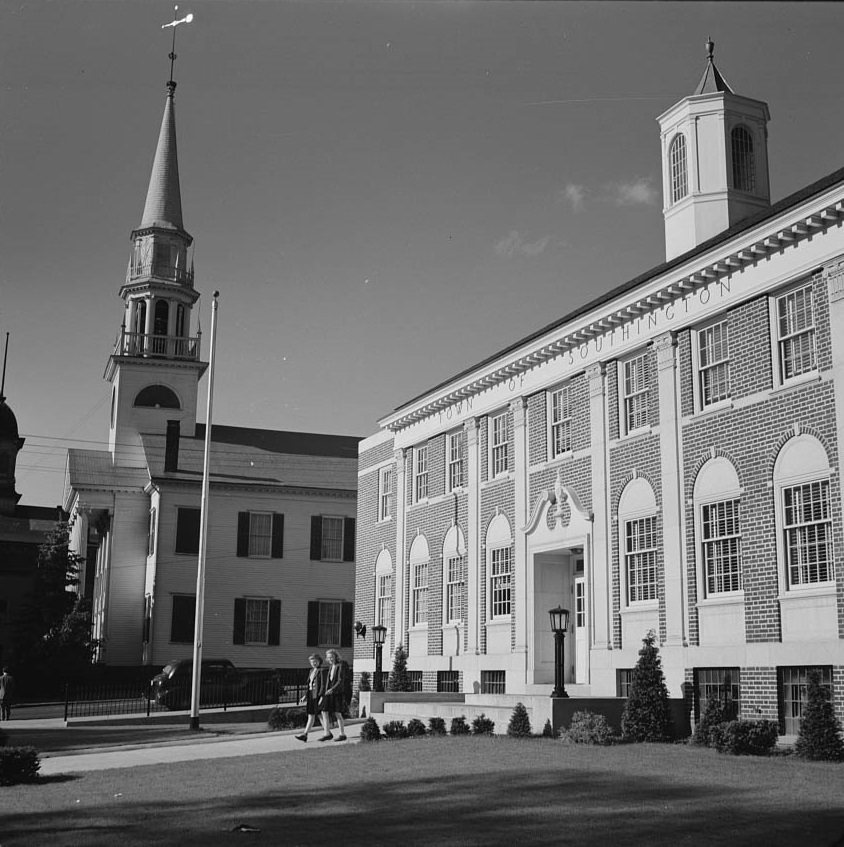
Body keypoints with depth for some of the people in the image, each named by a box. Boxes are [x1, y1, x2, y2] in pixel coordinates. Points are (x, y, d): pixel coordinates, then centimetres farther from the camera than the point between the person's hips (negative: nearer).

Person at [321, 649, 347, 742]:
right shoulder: (330, 666, 13)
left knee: (338, 714, -4)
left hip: (338, 693, -7)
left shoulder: (341, 666, -10)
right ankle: (327, 734, 4)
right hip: (328, 692, 7)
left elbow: (341, 681, -17)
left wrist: (332, 689, -26)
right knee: (324, 712, -2)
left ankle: (342, 735, 7)